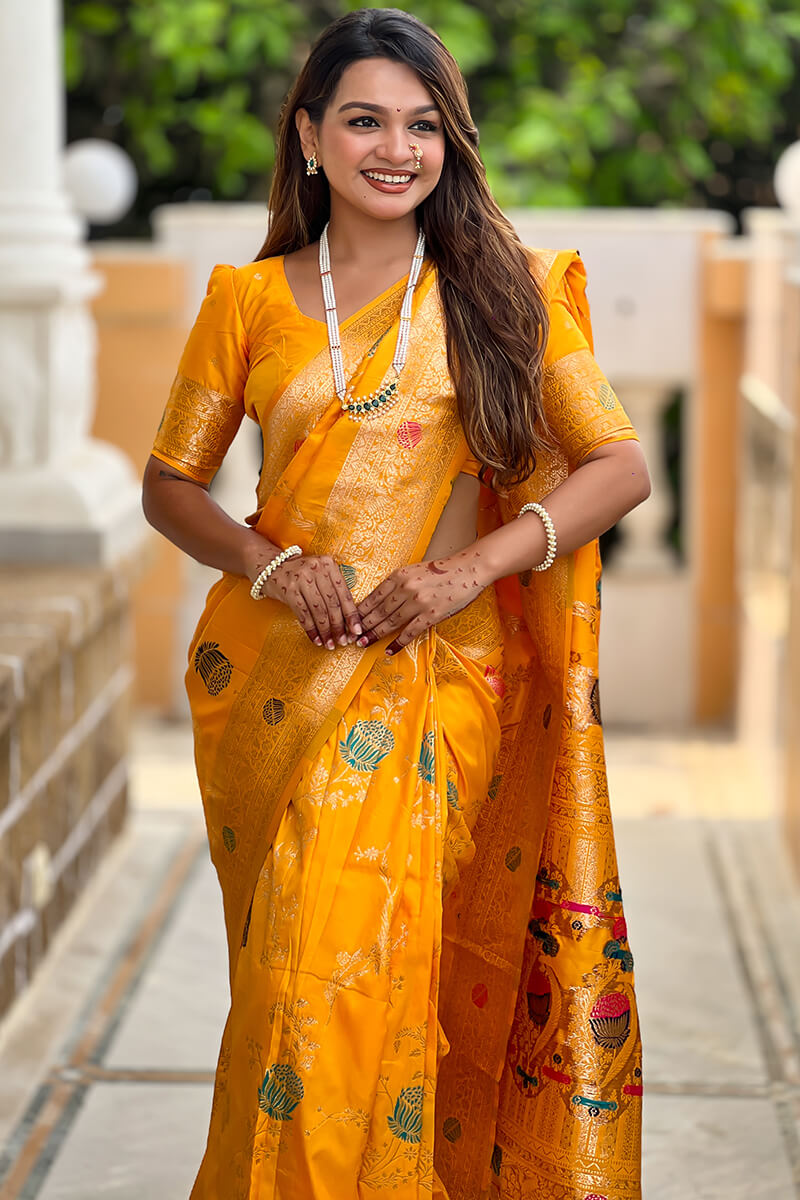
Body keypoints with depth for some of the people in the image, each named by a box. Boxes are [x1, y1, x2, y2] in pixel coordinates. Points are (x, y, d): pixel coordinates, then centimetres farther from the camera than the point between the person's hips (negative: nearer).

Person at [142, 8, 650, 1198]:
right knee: (295, 965, 2)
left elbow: (619, 466, 1)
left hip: (436, 676, -1)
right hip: (275, 678, 2)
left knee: (358, 963, -13)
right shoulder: (249, 300, 8)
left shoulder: (506, 290, 5)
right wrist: (270, 566, -8)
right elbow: (171, 483, 12)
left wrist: (471, 568, -12)